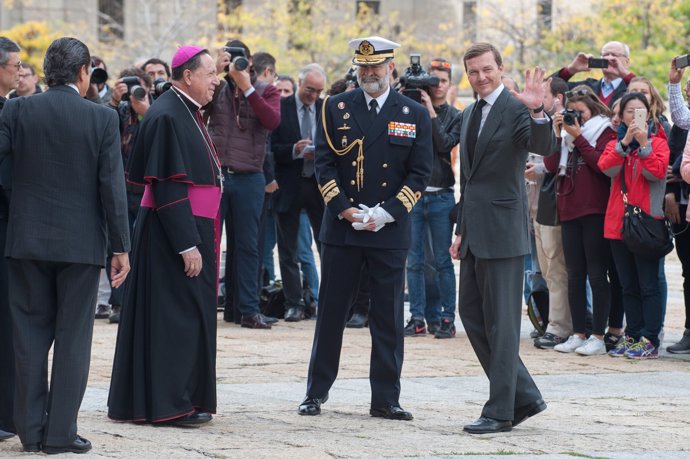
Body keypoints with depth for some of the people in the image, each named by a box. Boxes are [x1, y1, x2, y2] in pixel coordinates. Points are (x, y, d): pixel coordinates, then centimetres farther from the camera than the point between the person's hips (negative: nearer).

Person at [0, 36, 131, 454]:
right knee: (73, 338, 5)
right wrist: (121, 247, -2)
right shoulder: (102, 118, -6)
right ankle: (61, 432, 4)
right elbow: (113, 186, -7)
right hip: (81, 243, -2)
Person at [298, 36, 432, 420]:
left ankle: (386, 399, 9)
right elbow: (324, 163, 2)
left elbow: (420, 173, 0)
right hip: (341, 229, 0)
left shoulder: (415, 114, 3)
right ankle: (317, 393, 13)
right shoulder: (336, 108, 5)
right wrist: (345, 210, -10)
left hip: (391, 231, 0)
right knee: (331, 312, 5)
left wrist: (385, 214, -10)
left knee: (389, 317, 3)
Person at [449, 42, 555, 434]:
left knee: (501, 322, -4)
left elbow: (544, 148, -27)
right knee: (472, 314, 12)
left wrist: (537, 112, -43)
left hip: (503, 229, -9)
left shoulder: (516, 109, -9)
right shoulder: (471, 114, 17)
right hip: (476, 232, 9)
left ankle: (500, 411, 1)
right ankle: (525, 396, 20)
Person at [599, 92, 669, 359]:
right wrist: (625, 142, -17)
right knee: (628, 286, 9)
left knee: (648, 285, -6)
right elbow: (606, 168, -7)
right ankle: (633, 335, 15)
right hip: (618, 222, 4)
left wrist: (644, 144, -20)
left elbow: (656, 172, -13)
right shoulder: (615, 144, 13)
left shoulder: (658, 142, 4)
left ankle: (650, 340, -7)